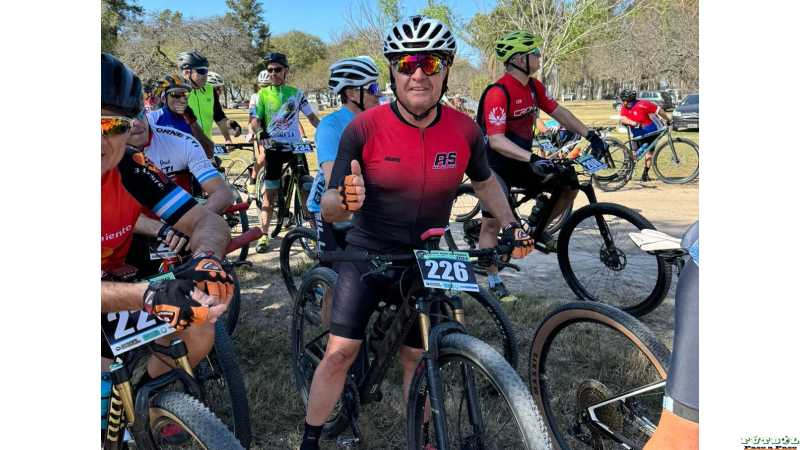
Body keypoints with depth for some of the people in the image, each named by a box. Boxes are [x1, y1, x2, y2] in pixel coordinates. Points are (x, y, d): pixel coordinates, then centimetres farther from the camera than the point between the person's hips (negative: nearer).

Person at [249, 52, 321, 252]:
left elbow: (311, 116, 8)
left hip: (295, 146, 1)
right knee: (270, 191, 1)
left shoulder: (296, 93, 6)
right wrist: (260, 134, -23)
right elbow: (255, 120, -3)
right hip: (274, 147, -1)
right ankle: (264, 234, 7)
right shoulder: (263, 94, 3)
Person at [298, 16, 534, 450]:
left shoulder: (465, 130, -10)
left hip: (427, 259, 2)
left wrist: (510, 226, 0)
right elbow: (328, 208, -15)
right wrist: (345, 200, -38)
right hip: (367, 252, -2)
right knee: (340, 350, -6)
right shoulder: (364, 128, -18)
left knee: (417, 357, 9)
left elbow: (484, 181, 11)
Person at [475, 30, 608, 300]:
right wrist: (532, 159, -41)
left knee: (569, 187, 2)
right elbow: (496, 140, -32)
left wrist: (590, 135, -3)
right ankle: (494, 283, 4)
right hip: (495, 165, -8)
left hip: (522, 161, 8)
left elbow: (558, 112, 8)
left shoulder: (534, 87, 2)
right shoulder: (498, 93, -24)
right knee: (492, 222, -7)